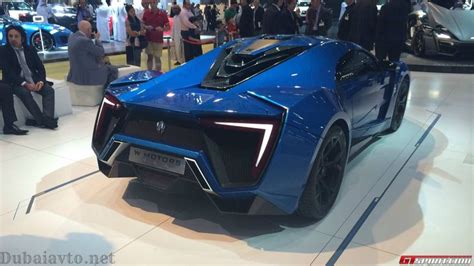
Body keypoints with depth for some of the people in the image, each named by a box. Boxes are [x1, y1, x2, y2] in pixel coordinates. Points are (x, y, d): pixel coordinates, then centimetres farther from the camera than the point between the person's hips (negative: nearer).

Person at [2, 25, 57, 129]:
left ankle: (47, 119, -33)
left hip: (34, 80, 4)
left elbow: (40, 67, 7)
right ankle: (43, 121, -31)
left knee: (49, 90, -22)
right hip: (16, 82, -4)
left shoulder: (30, 49, 10)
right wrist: (24, 84, -24)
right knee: (25, 93, -33)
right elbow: (9, 73, -10)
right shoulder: (4, 52, -1)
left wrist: (41, 81, -13)